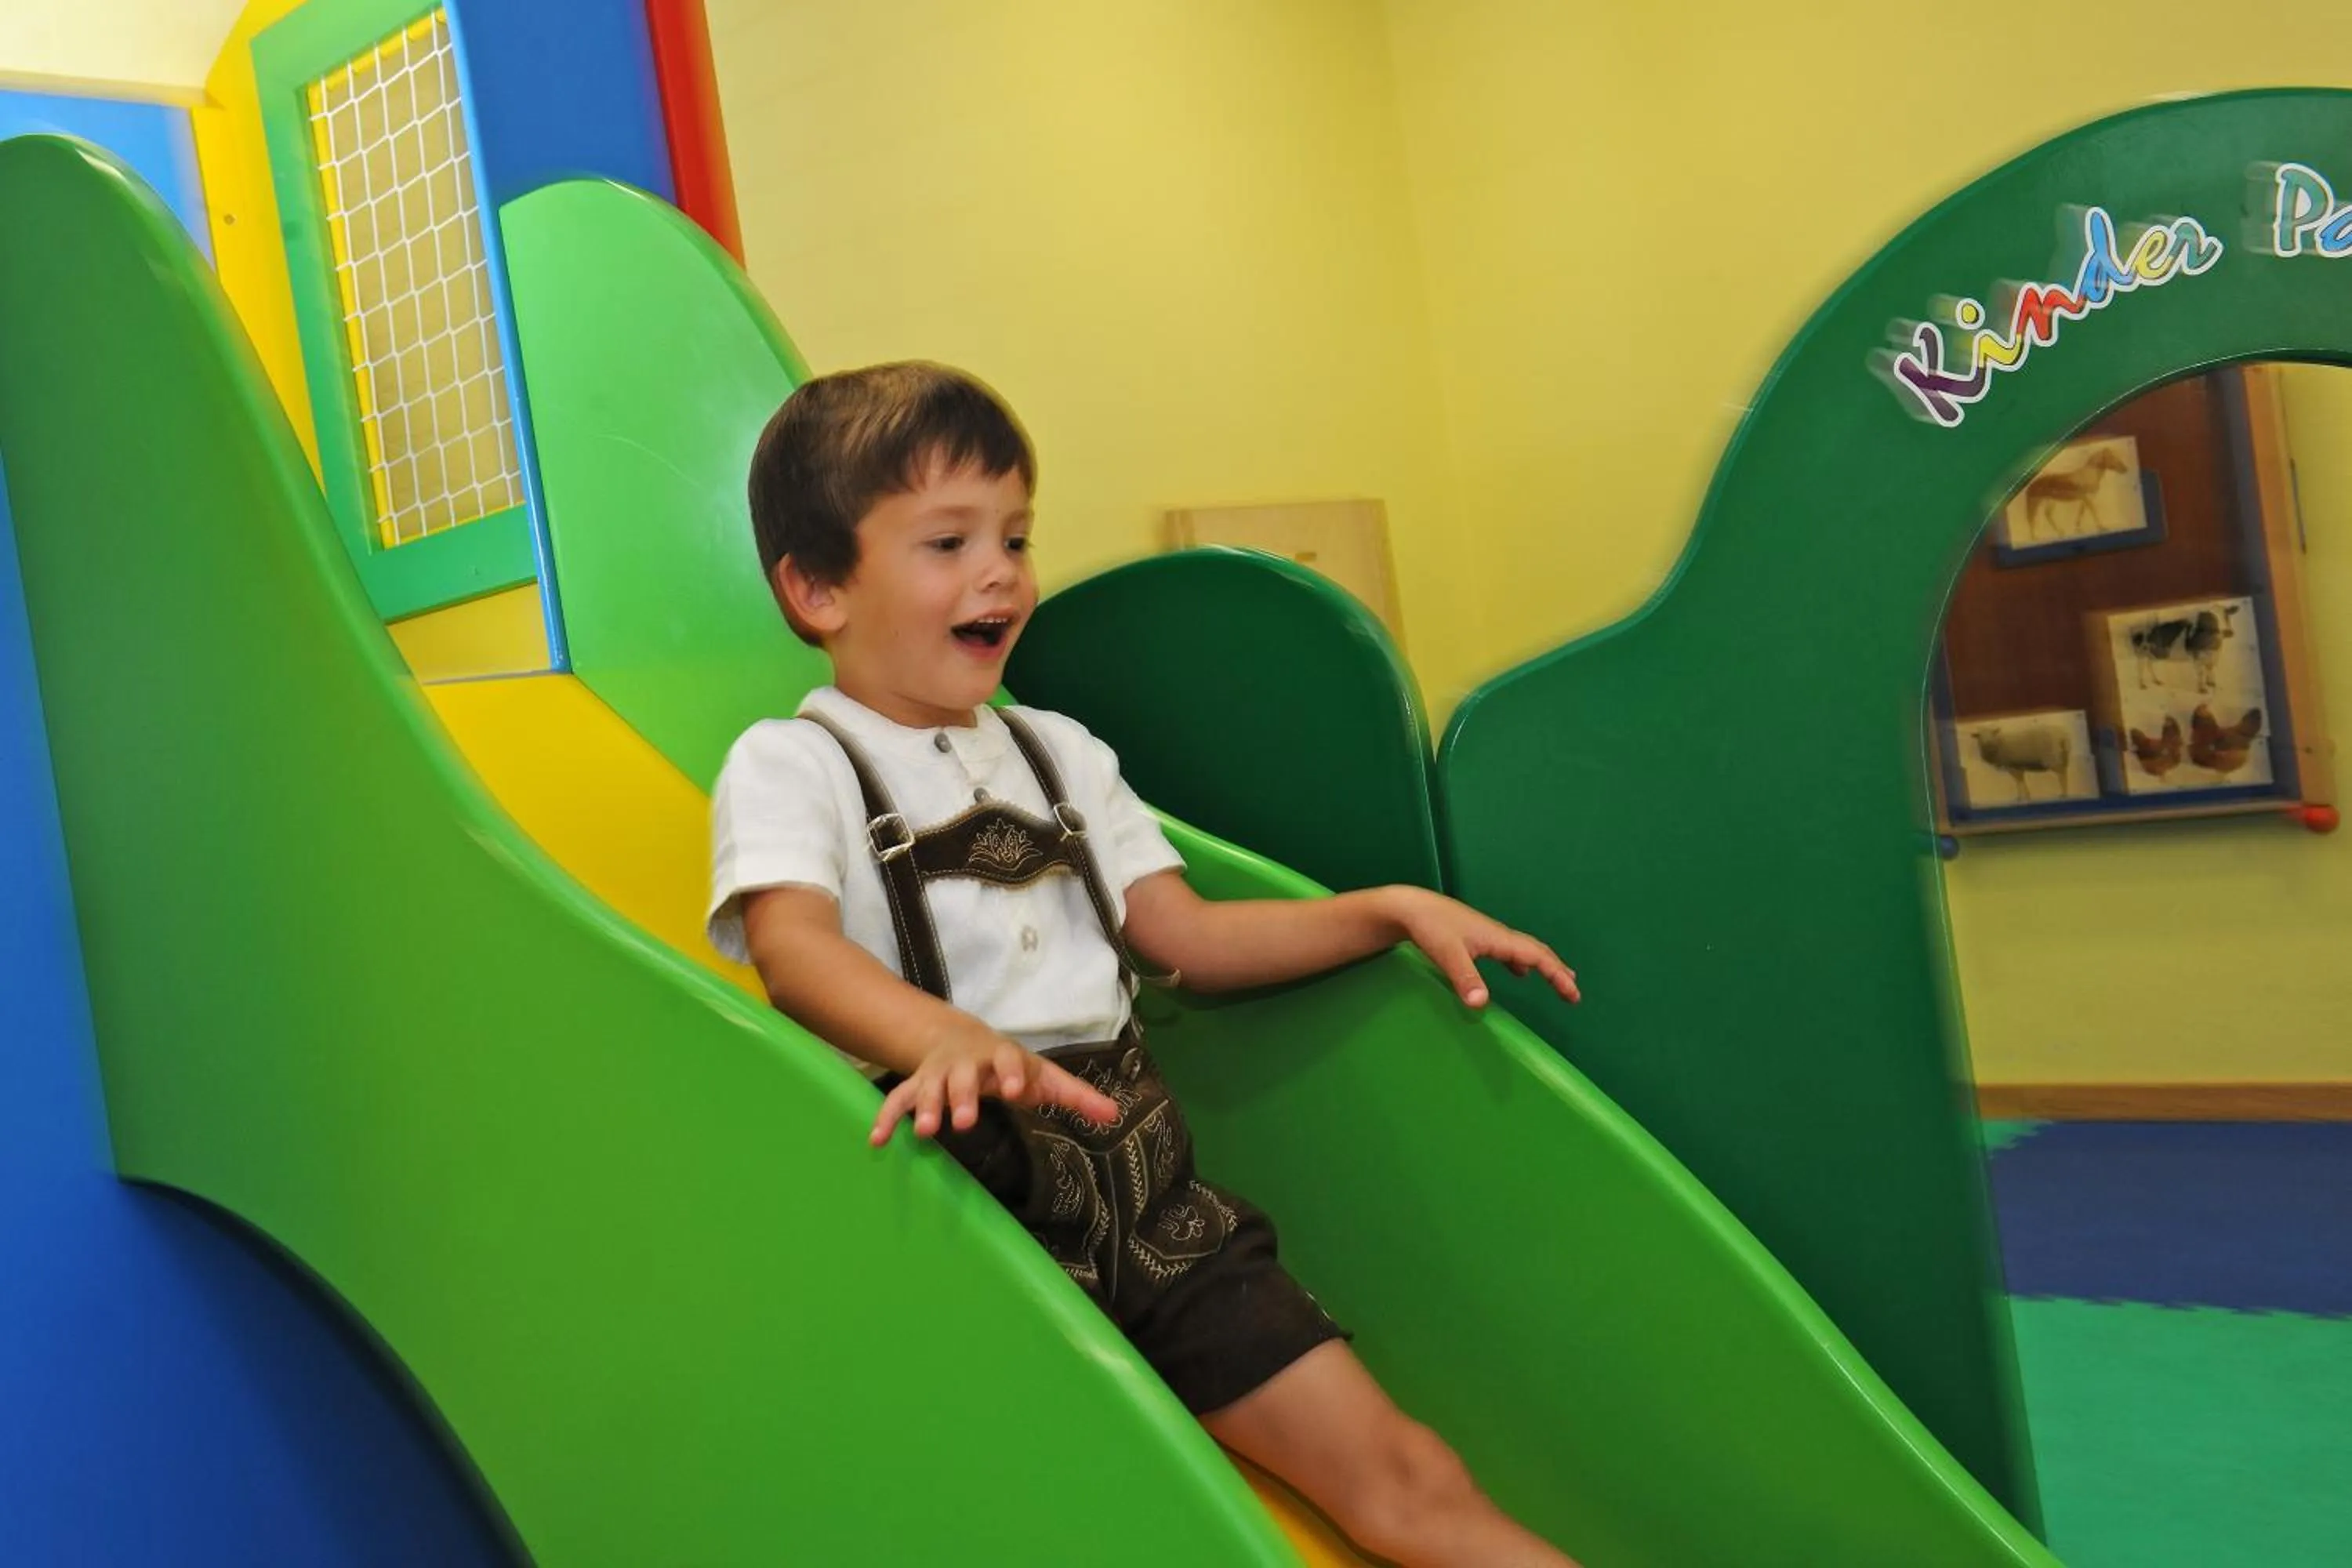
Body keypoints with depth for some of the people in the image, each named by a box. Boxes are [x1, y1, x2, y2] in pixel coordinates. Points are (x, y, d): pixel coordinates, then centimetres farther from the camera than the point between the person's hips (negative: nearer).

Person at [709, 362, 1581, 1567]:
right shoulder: (789, 765, 0)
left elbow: (1185, 935, 17)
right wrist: (948, 1037, -40)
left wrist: (1391, 909, 6)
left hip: (1139, 1181, 5)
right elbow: (793, 942, -19)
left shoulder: (1055, 751, 19)